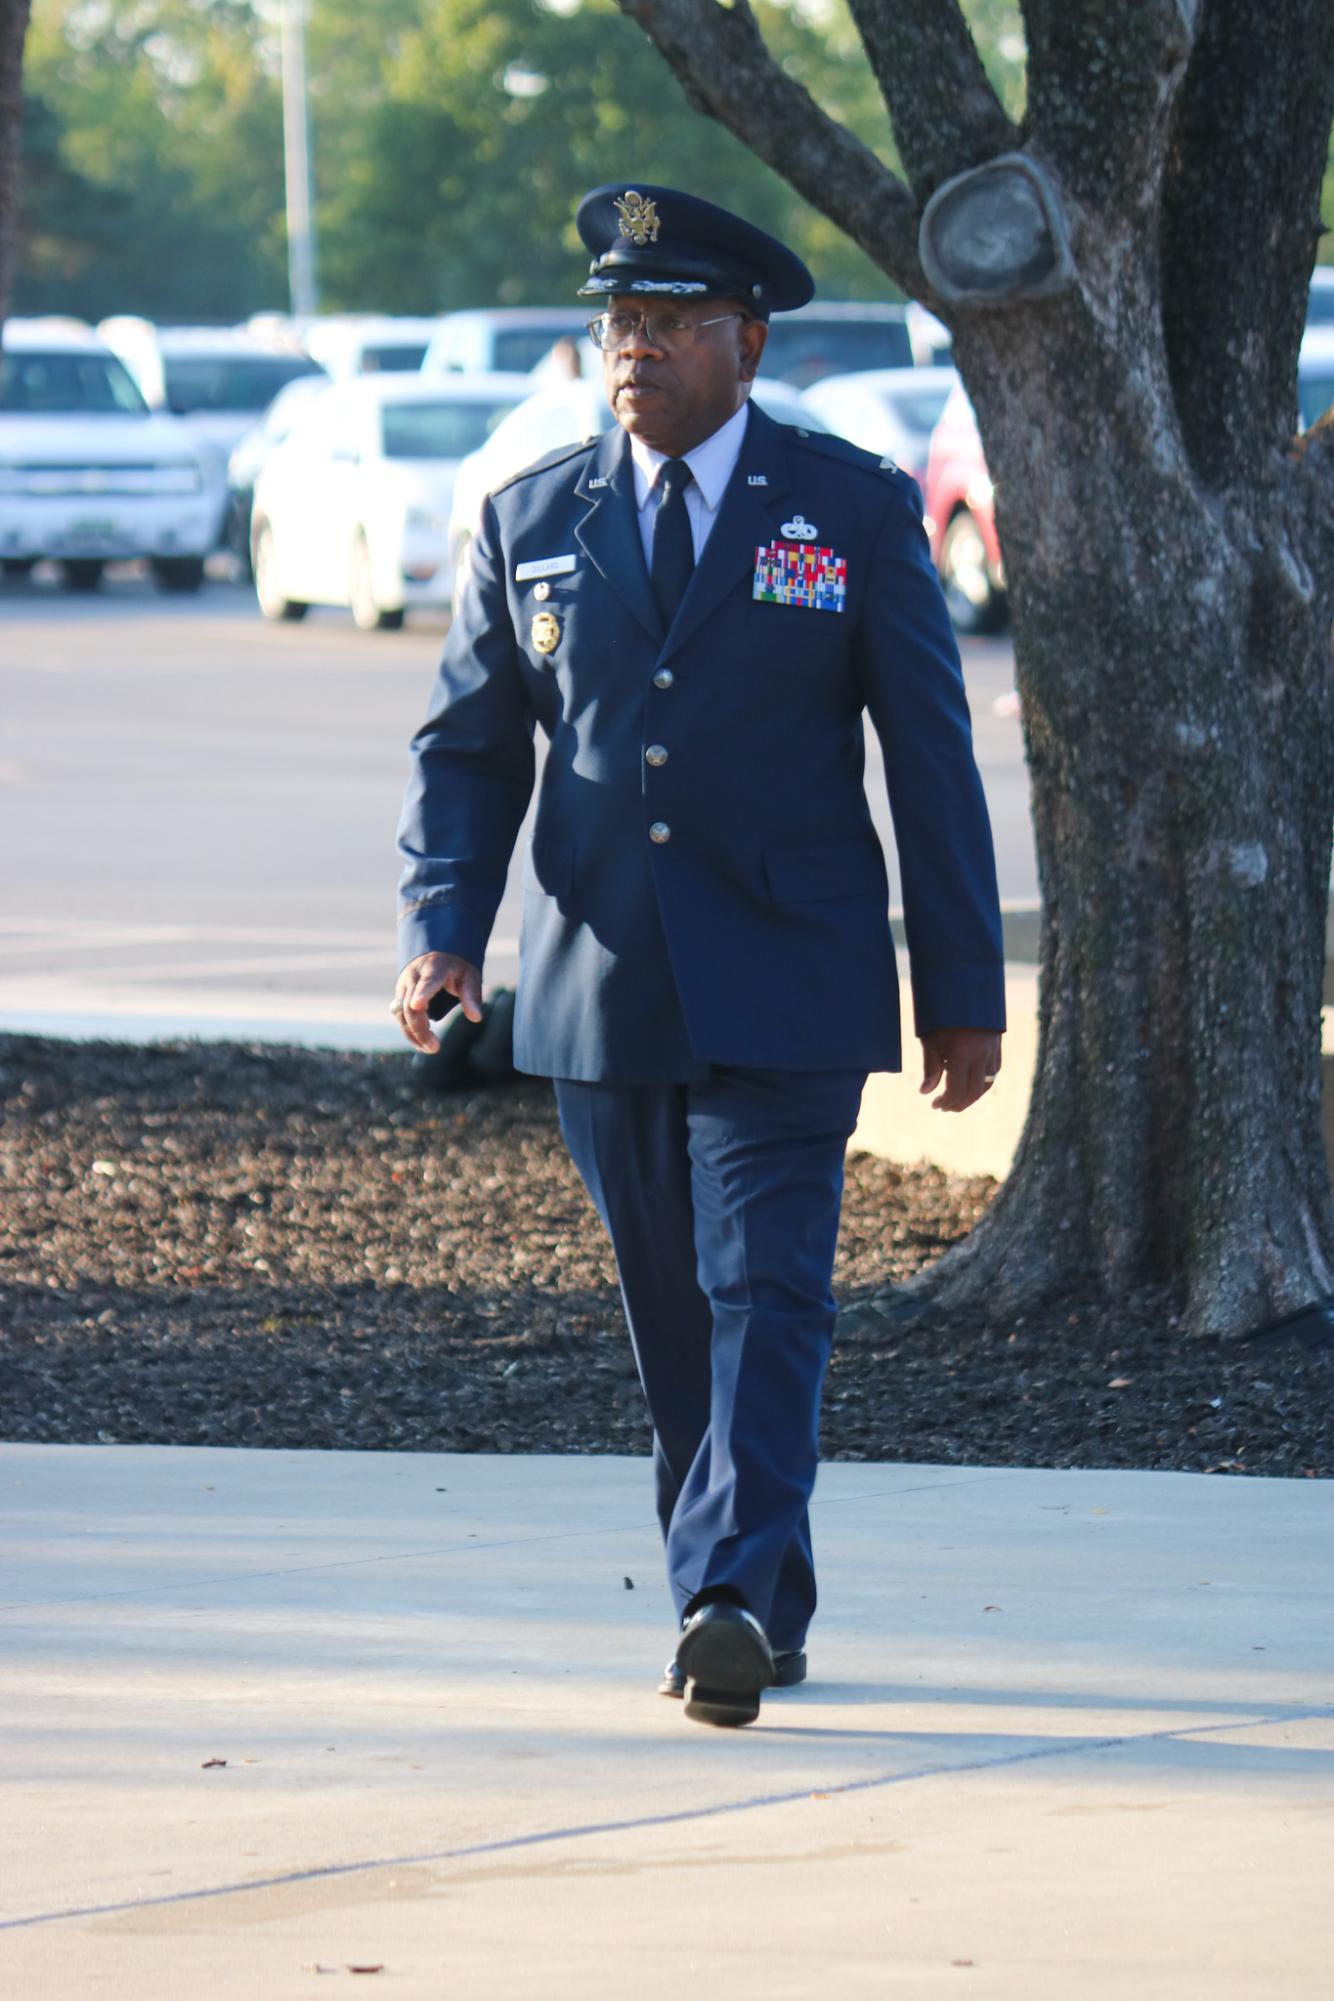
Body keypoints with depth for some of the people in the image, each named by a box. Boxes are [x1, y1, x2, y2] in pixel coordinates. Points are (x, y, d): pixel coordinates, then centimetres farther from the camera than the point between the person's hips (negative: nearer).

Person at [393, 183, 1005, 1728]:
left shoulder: (857, 511, 2)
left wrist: (964, 989, 1)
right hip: (602, 1001, 3)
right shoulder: (532, 522, 8)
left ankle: (729, 1600, -21)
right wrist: (440, 929, -8)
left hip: (786, 988, -3)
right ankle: (760, 1613, 19)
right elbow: (467, 745, 9)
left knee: (766, 1295, -14)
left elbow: (931, 759, 3)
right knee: (672, 1316, 8)